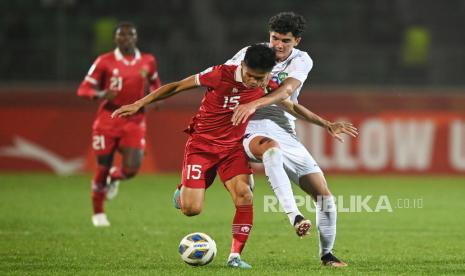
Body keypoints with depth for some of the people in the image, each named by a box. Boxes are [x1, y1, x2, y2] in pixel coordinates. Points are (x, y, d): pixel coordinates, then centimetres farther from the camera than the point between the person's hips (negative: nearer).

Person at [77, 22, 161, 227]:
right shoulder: (105, 62, -5)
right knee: (103, 167, 2)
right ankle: (98, 213, 24)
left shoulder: (148, 62, 4)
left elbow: (155, 82, 24)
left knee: (131, 169, -14)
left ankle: (114, 177, 25)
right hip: (108, 119, -2)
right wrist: (100, 94, -24)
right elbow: (84, 89, -4)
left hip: (134, 121, 2)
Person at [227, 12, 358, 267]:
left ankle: (326, 253, 20)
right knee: (272, 147, -43)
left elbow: (286, 91, -16)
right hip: (255, 131, -4)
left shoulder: (301, 61, 4)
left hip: (286, 134, 4)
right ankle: (295, 217, -56)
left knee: (325, 197, -2)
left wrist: (254, 104, -34)